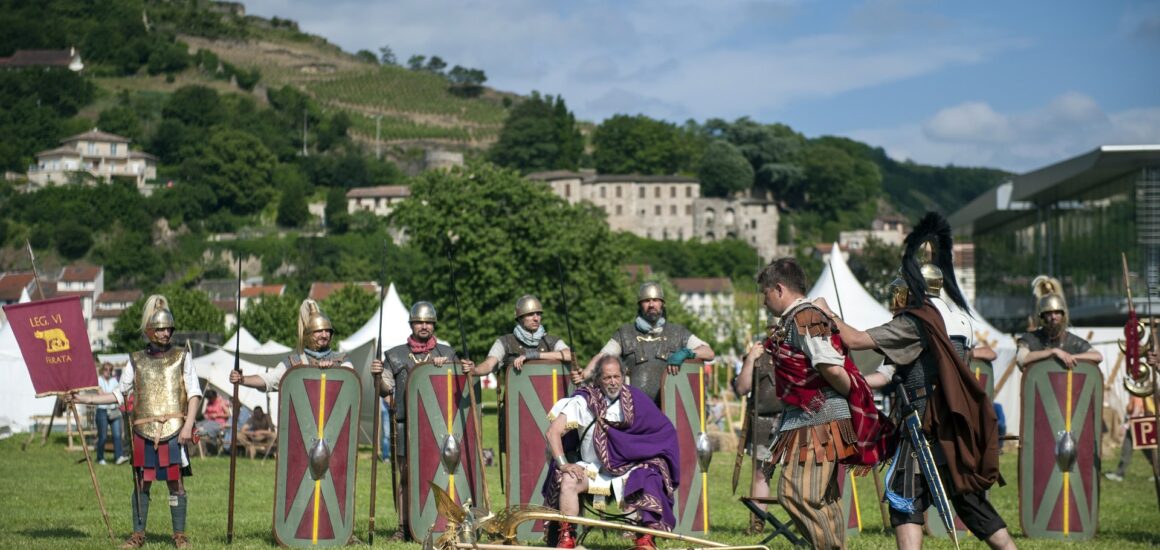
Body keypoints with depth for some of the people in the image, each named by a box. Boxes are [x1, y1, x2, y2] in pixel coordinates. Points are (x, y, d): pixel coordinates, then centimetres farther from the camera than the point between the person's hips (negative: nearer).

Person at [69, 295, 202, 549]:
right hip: (144, 432, 2)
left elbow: (194, 394, 1)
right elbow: (119, 394, 15)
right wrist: (84, 399, 9)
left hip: (174, 431, -2)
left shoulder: (181, 357, 5)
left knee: (176, 483, -2)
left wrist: (188, 424, -11)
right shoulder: (136, 361, 10)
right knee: (141, 483, 4)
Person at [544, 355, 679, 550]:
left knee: (650, 479, -29)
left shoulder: (635, 398, 0)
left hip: (629, 469, 0)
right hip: (592, 469, 0)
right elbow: (553, 430, -9)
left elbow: (665, 431, 5)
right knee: (567, 481, -28)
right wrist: (563, 463, -20)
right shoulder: (584, 401, -4)